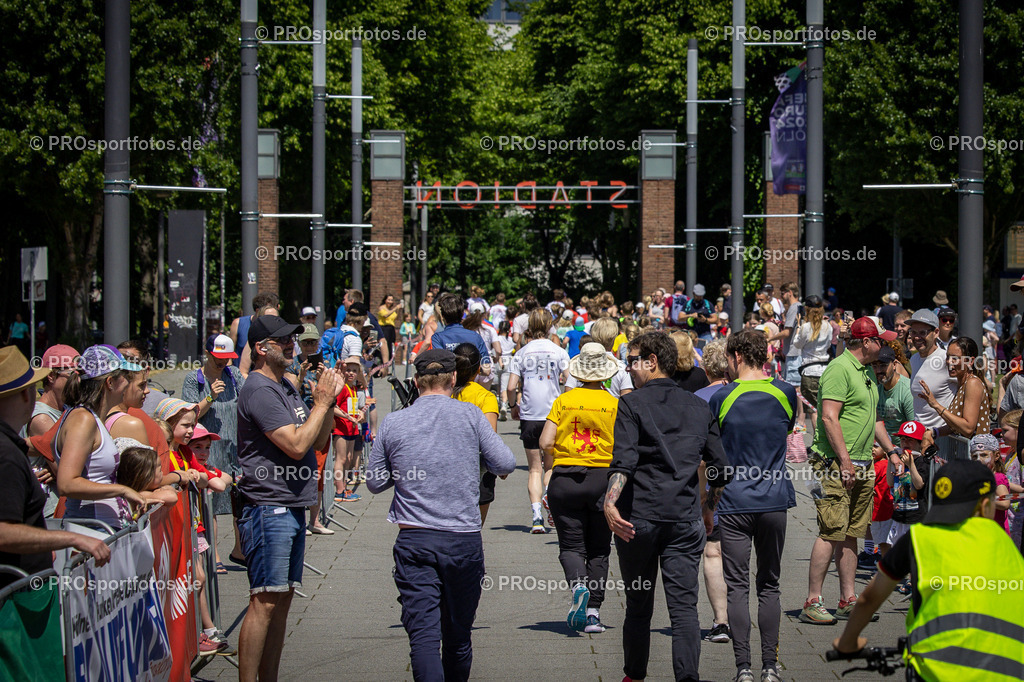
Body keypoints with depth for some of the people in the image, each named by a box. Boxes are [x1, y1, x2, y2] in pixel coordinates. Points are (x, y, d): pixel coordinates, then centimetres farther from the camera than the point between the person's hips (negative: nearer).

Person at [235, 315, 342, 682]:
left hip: (292, 509, 10)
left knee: (282, 598, 10)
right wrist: (322, 401, -12)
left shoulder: (285, 386, 18)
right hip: (268, 510, -10)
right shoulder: (260, 390, -13)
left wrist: (328, 402, 4)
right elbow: (296, 445, -21)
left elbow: (318, 441, 18)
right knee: (265, 601, -11)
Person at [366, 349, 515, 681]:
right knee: (458, 631, 15)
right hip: (464, 540, 0)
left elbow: (374, 483, 12)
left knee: (423, 632, -8)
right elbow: (505, 463, -1)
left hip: (413, 541, 0)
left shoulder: (392, 423, 4)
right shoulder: (469, 415, -1)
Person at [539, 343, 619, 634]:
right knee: (598, 549, 9)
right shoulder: (613, 404, -2)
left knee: (571, 544, 5)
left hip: (565, 478, 0)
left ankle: (578, 585, -25)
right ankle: (593, 612, 5)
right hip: (603, 479, 0)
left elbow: (546, 443, -5)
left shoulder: (563, 400, 1)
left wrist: (554, 466, 13)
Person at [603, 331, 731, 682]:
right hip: (685, 520, 2)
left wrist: (610, 501, -23)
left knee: (638, 606, 11)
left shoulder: (632, 404, -2)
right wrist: (708, 511, 23)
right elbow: (720, 469, 12)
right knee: (684, 606, -2)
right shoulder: (699, 407, 11)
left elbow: (623, 460, -16)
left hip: (638, 518, -2)